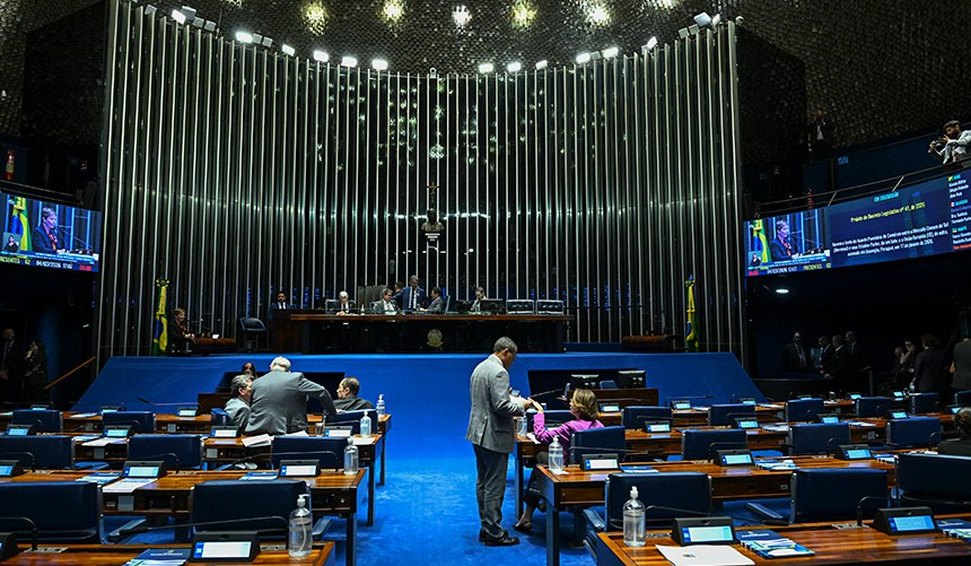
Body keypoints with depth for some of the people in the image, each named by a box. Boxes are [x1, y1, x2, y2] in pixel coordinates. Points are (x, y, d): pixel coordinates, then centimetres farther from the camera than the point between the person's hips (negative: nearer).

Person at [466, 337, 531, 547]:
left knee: (482, 482, 16)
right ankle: (494, 533, 7)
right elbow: (502, 406, -25)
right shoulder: (499, 372, -19)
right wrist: (521, 406, -7)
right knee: (494, 486, -1)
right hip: (494, 435, -10)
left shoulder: (479, 368, 11)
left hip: (478, 433, 10)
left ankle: (486, 527, 25)